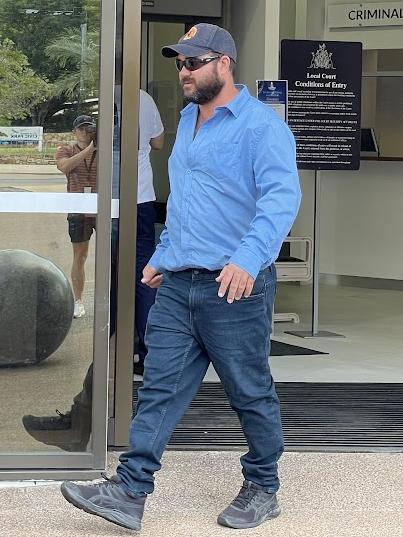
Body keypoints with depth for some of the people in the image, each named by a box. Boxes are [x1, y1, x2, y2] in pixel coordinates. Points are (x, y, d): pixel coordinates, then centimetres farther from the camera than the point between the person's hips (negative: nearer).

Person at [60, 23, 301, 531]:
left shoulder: (261, 125, -11)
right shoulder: (189, 119, 17)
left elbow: (282, 195, -24)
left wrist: (249, 257, -36)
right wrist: (163, 256, 26)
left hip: (234, 289, -7)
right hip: (177, 285, 7)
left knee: (252, 395, 6)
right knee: (159, 389, 3)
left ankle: (262, 489, 22)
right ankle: (129, 492, 3)